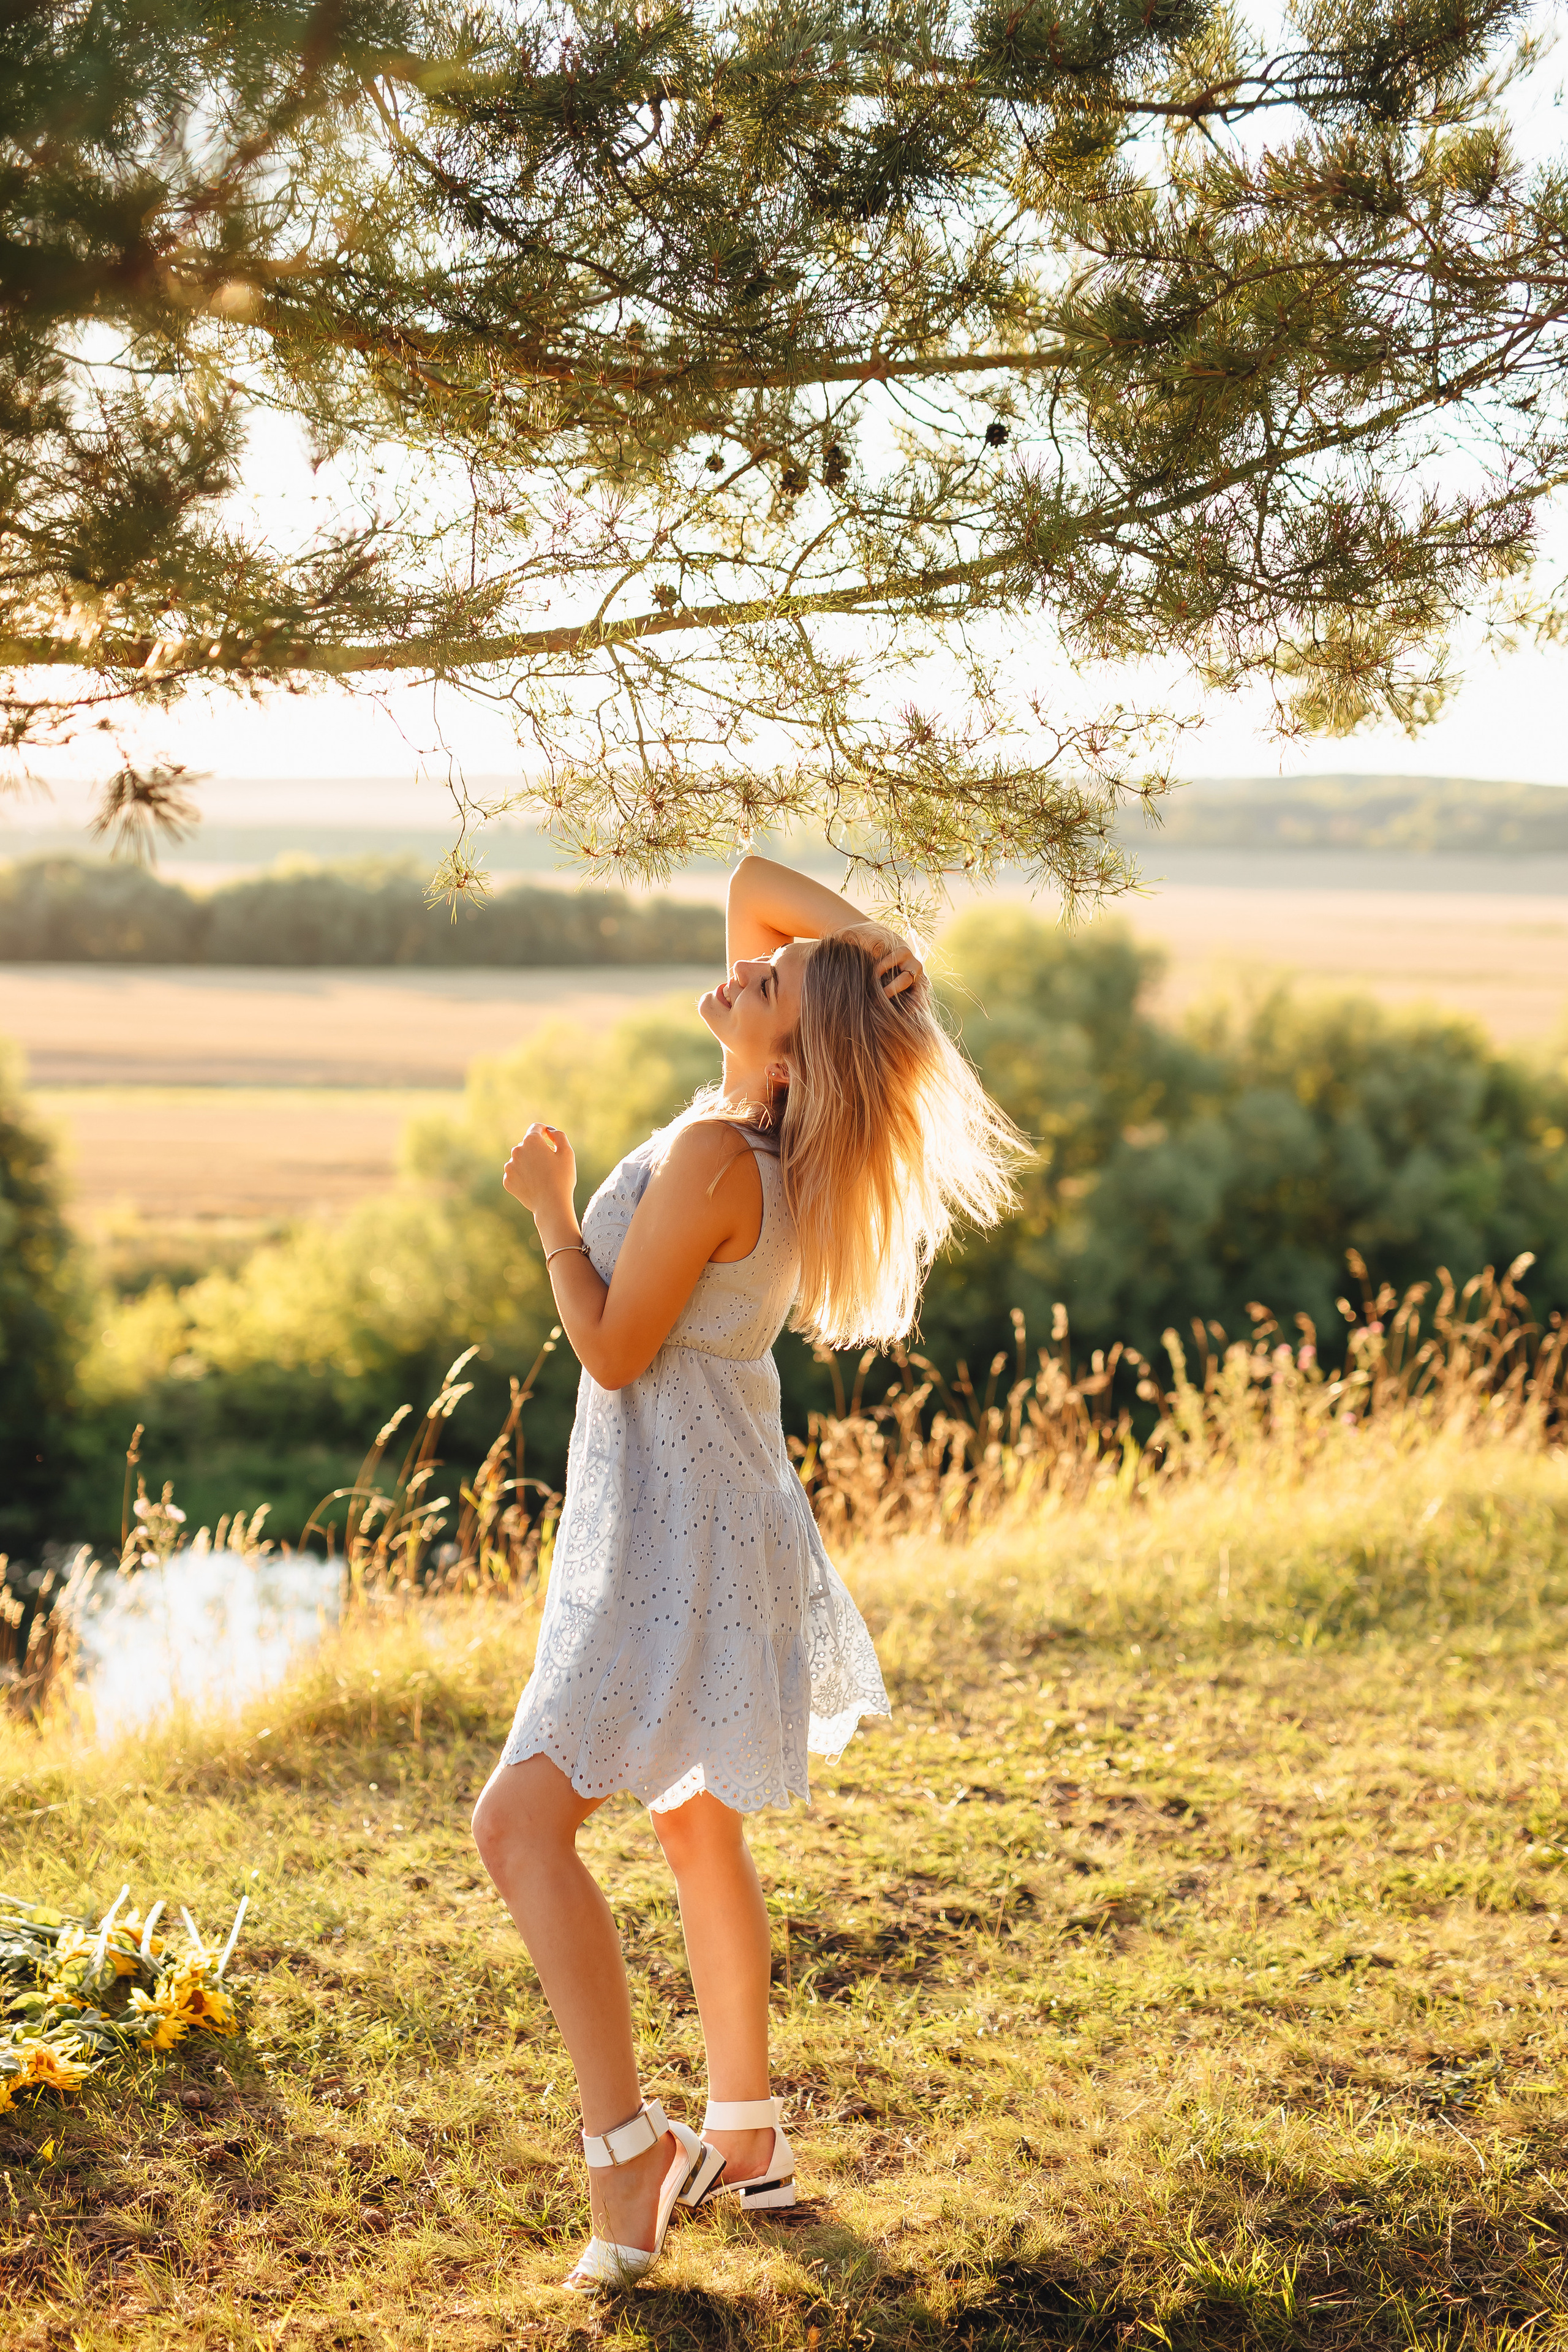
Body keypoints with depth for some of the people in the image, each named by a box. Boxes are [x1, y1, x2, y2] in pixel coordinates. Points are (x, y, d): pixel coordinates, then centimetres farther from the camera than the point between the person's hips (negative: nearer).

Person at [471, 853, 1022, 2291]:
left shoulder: (712, 1159, -22)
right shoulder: (768, 1126, 2)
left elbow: (612, 1350, -17)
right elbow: (748, 879, 12)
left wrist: (551, 1209, -8)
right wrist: (865, 942, -3)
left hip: (676, 1534, -10)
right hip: (701, 1518, 10)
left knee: (523, 1820, -11)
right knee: (698, 1831, 18)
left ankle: (629, 2148, -10)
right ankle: (747, 2141, 27)